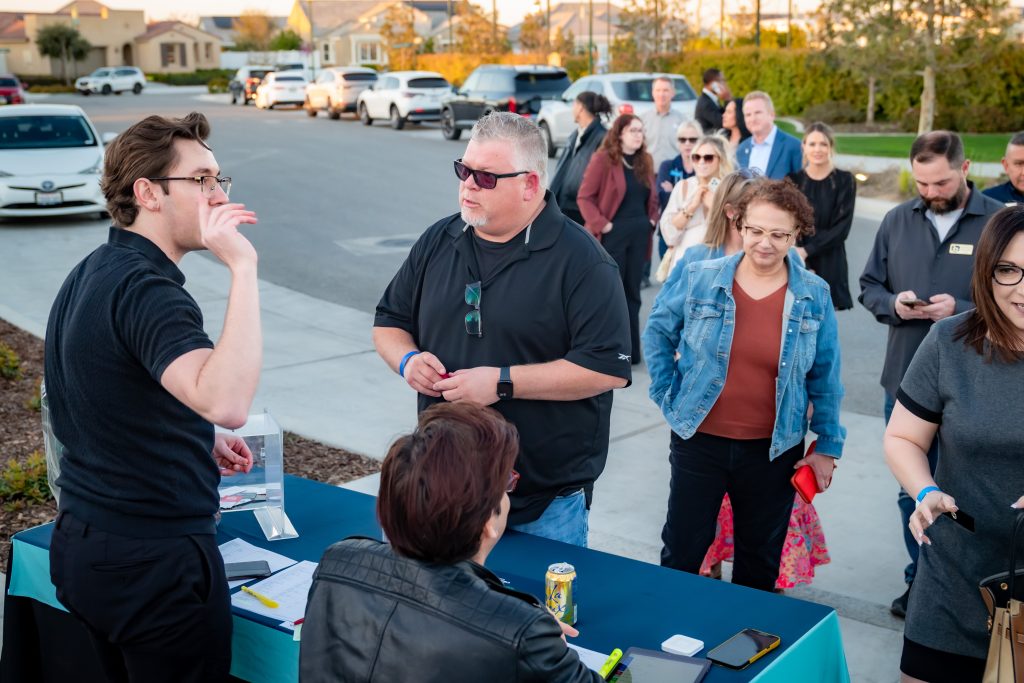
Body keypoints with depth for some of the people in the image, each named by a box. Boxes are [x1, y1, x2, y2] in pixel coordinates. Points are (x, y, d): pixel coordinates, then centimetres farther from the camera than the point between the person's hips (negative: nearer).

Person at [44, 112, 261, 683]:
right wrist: (242, 266, -36)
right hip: (155, 560, -10)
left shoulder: (92, 273, 8)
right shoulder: (145, 288, -22)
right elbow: (225, 401, -40)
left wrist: (199, 444, 15)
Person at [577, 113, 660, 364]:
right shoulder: (603, 158, -9)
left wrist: (652, 220, 6)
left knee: (632, 293, 11)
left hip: (639, 234, 6)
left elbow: (652, 196, 20)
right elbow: (584, 196, -10)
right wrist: (601, 224, -15)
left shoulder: (645, 160, 11)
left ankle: (630, 350, 18)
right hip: (613, 233, -6)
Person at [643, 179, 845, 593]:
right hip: (699, 439, -1)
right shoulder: (700, 279, -7)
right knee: (682, 552, 9)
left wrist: (828, 447, 3)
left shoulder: (814, 296, -5)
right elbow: (658, 332, 7)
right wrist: (667, 395, 1)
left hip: (774, 450, 1)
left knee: (760, 560, 18)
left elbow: (824, 378, 1)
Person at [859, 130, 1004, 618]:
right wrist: (893, 303, -10)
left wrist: (961, 310, -21)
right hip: (905, 382, 4)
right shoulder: (897, 221, 4)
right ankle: (921, 582, 34)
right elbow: (869, 286, 11)